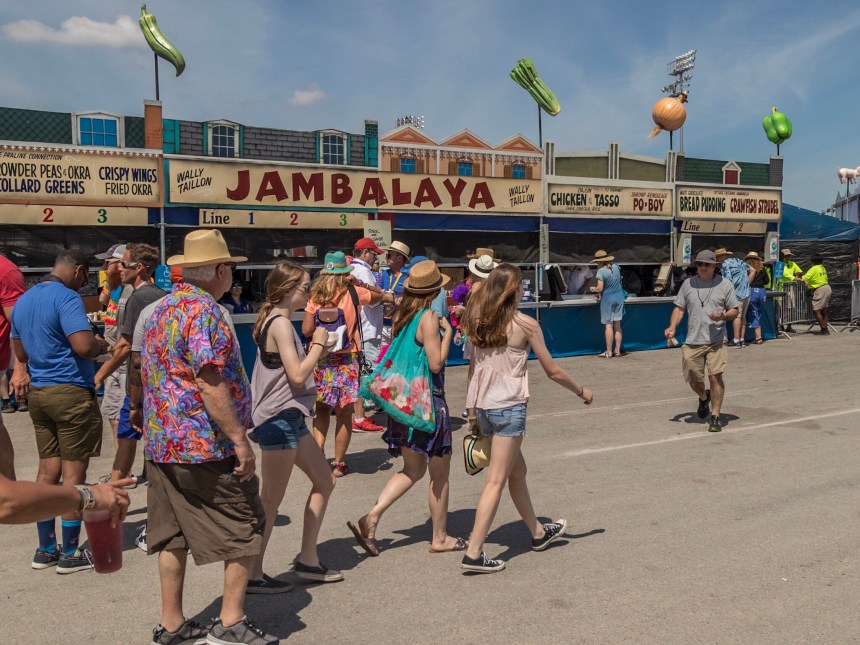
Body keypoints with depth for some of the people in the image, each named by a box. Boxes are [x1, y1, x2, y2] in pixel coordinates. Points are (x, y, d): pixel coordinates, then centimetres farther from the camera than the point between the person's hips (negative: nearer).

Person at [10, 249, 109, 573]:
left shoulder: (22, 301, 14)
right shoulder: (66, 297, -14)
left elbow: (20, 351, 23)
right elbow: (84, 346, -23)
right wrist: (102, 344, -4)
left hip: (37, 392, 8)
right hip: (71, 392, -8)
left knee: (47, 469, 13)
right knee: (73, 471, 0)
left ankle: (45, 549, 20)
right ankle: (70, 553, 7)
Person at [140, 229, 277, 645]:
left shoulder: (160, 310, 13)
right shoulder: (203, 311, -16)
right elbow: (210, 383, -23)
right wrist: (240, 440, -21)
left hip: (162, 446, 9)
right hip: (206, 446, -9)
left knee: (173, 535, 14)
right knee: (245, 530, 4)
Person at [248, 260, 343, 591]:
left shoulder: (276, 321, 14)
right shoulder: (280, 323, -17)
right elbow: (297, 375, -23)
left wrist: (318, 351, 6)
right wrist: (318, 343, -11)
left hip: (290, 417, 10)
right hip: (279, 419, -10)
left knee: (324, 481, 16)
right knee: (271, 501, 0)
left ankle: (307, 559, 25)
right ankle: (253, 575, 13)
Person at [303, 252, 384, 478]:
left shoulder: (315, 296, -1)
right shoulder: (353, 292, -4)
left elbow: (306, 330, -3)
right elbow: (379, 297, 14)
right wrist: (360, 284, 25)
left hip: (321, 358, 2)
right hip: (346, 359, -2)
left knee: (322, 409, 16)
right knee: (344, 414, 5)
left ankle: (318, 450, 1)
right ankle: (338, 463, 9)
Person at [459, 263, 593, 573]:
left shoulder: (478, 321, 5)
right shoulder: (526, 324, -9)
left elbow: (473, 364, 4)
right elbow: (553, 371, -4)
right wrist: (581, 391, 12)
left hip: (482, 405, 7)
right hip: (509, 407, -6)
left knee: (517, 470, 21)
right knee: (496, 481, -2)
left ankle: (538, 532, 38)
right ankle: (474, 553, -4)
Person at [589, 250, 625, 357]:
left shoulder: (601, 271, -16)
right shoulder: (615, 266, 4)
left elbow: (600, 288, -18)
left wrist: (593, 289, 2)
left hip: (607, 299, -6)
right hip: (619, 297, 6)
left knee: (608, 325, -2)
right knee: (617, 325, 10)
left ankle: (609, 352, 0)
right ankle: (617, 351, 14)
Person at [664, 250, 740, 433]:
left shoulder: (725, 285, 4)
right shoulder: (688, 284, 10)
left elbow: (735, 310, 6)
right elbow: (679, 308, 13)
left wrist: (723, 316, -16)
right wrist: (672, 327, -3)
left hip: (716, 341, -3)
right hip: (693, 341, 3)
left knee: (715, 377, -10)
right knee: (693, 378, 9)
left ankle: (715, 417, 2)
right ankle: (704, 397, 43)